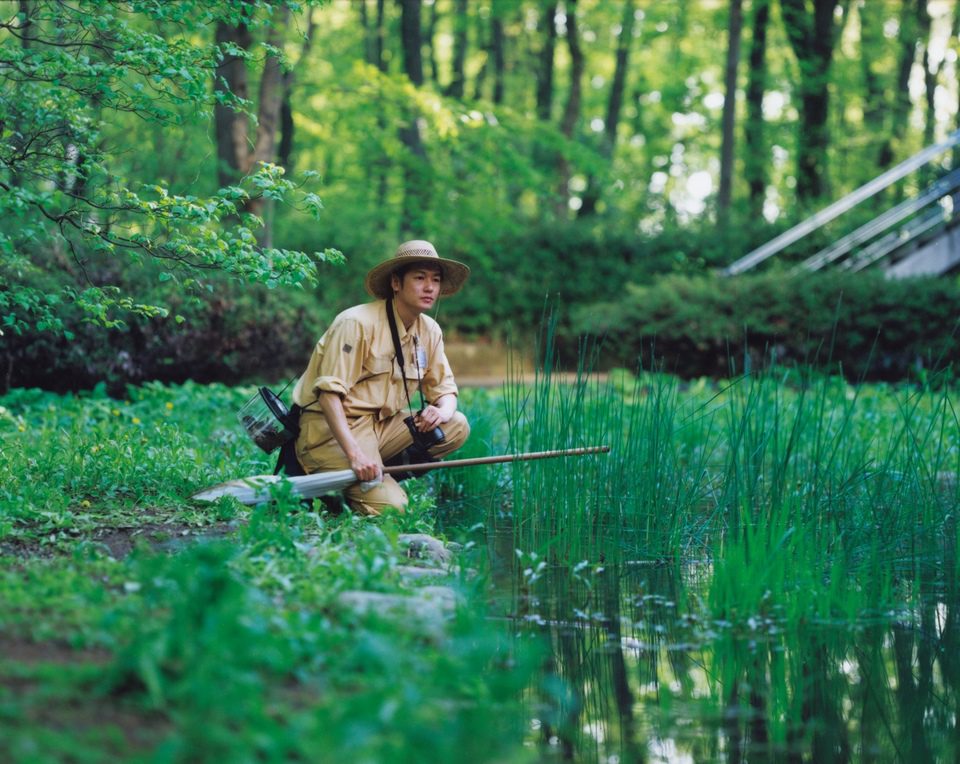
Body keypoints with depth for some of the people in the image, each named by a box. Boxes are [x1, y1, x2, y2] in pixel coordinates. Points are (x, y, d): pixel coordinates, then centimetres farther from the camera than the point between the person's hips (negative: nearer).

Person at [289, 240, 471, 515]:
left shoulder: (430, 331, 7)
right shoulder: (357, 323, -17)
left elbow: (446, 389, 14)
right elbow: (329, 393, -23)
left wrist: (443, 410, -13)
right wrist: (355, 454, -33)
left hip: (381, 426, 8)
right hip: (332, 429, -8)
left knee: (456, 427, -8)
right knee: (389, 506, -23)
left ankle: (383, 473, -7)